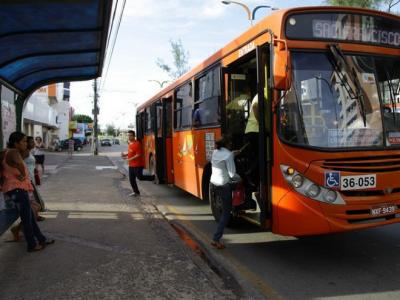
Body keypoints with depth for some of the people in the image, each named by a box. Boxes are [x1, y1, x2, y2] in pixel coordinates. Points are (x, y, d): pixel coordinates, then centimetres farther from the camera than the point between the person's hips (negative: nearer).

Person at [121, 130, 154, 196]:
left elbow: (138, 155, -22)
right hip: (131, 165, 9)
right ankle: (136, 192, 20)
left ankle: (153, 177, 12)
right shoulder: (130, 144, 11)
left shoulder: (137, 144, -18)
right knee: (131, 179, 8)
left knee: (140, 177, -7)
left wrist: (129, 159, -22)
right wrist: (125, 154, 6)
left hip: (138, 165, -9)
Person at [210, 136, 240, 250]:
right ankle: (216, 239, 0)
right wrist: (239, 178, 6)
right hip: (224, 185, -7)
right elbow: (232, 174, -17)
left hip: (214, 183, 7)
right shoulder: (228, 155, -16)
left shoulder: (215, 152, 4)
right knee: (226, 213, 3)